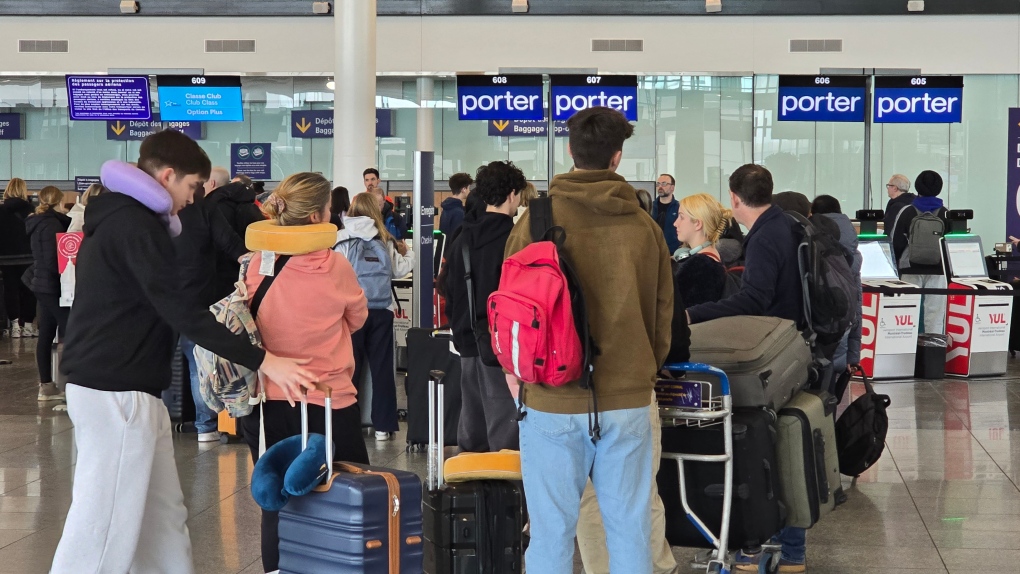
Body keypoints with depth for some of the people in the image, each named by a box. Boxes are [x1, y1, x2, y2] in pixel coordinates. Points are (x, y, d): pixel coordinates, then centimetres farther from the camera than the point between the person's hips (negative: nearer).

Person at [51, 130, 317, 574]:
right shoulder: (135, 225, -16)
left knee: (163, 514, 13)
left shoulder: (116, 218, 17)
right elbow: (179, 310, -24)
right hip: (116, 391, -11)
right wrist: (262, 361, -25)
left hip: (113, 384, 11)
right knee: (106, 525, -7)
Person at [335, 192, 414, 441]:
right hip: (381, 310, 2)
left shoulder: (343, 240, -4)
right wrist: (407, 253, 29)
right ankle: (383, 426, 8)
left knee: (351, 368, 6)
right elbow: (399, 270, 11)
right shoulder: (385, 241, 3)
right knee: (382, 368, 7)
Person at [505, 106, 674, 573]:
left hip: (553, 400, -2)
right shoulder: (644, 227, 0)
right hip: (627, 399, 2)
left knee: (552, 530, 3)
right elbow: (662, 315, 9)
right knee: (629, 526, 9)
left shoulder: (536, 220, -6)